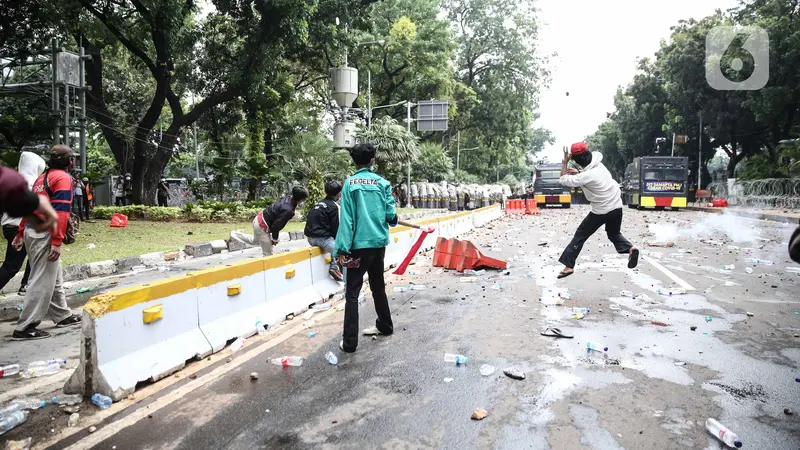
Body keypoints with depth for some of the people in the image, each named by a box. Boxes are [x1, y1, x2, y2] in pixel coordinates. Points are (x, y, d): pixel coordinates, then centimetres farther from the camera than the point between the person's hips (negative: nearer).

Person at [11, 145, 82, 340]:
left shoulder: (43, 177, 18)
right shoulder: (63, 178, -9)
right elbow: (60, 211, -19)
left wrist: (20, 234, 20)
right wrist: (57, 242, -23)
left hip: (32, 230, 10)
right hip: (44, 233, -9)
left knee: (54, 278, 17)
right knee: (42, 281, -5)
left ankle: (62, 315, 27)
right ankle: (25, 327, -2)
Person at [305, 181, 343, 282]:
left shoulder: (319, 203, 18)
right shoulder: (334, 206, -6)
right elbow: (336, 228, -6)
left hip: (311, 237, 9)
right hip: (322, 238, -9)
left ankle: (333, 266, 21)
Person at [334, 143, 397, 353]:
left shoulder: (350, 183, -6)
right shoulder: (382, 182, 0)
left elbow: (347, 218, -12)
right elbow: (391, 214, -3)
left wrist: (342, 248, -12)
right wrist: (392, 220, 21)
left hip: (359, 245, -4)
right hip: (378, 243, 4)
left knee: (352, 293, 0)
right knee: (378, 287, 22)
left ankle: (349, 342, -2)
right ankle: (384, 326, 37)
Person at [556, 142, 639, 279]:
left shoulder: (586, 176, -23)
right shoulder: (598, 165, 1)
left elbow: (563, 180, -17)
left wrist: (565, 162, -11)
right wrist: (577, 173, 8)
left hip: (601, 211, -7)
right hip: (617, 206, 7)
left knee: (580, 235, 3)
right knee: (614, 233, 28)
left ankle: (569, 265, 2)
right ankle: (629, 248, 1)